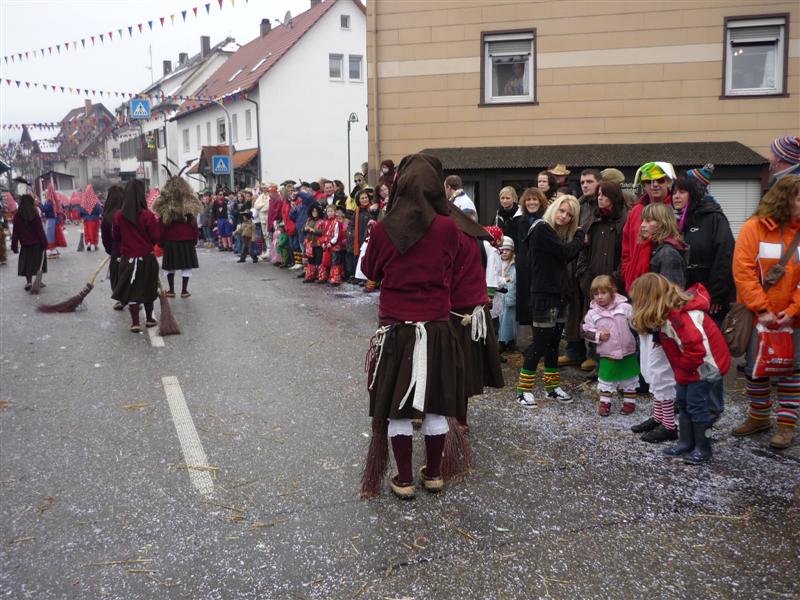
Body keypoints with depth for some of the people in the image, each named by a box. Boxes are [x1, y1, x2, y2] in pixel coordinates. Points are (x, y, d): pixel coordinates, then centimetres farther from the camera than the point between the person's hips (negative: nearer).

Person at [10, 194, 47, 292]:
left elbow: (15, 232, -2)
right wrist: (44, 243, -2)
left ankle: (29, 281, 3)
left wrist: (14, 245, 4)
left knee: (27, 264, 9)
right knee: (38, 262, 11)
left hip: (25, 245, 1)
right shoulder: (35, 215, -11)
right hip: (37, 244, -1)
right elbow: (40, 230, -9)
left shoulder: (17, 216, -6)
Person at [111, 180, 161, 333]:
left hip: (127, 258, 2)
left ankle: (135, 322, 5)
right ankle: (149, 319, 27)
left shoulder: (118, 216, -7)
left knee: (132, 290, 8)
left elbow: (115, 237, 6)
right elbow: (157, 238, -11)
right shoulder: (148, 215, -16)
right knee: (148, 289, 15)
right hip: (147, 258, -1)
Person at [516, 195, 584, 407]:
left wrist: (578, 238, 0)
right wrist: (580, 235, -1)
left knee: (553, 343, 14)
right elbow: (565, 252, -16)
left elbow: (569, 256, 11)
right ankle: (524, 390, 2)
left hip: (559, 295, 9)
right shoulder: (542, 229, -13)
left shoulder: (559, 233, 15)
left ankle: (552, 387, 23)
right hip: (544, 296, -9)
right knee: (540, 343, -6)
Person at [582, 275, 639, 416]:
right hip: (607, 354, 0)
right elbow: (585, 331, 0)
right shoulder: (592, 313, -5)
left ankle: (629, 402, 28)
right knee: (605, 380, 8)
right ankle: (604, 403, 22)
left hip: (628, 352, 0)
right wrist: (599, 336, -13)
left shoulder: (625, 307, -9)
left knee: (629, 379, 13)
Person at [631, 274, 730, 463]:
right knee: (683, 402, 14)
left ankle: (703, 448, 12)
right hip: (690, 367, 9)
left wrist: (682, 373, -17)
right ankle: (686, 443, 25)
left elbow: (696, 348, -31)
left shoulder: (680, 316, -29)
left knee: (697, 404, -1)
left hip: (706, 364, -9)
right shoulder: (667, 314, 0)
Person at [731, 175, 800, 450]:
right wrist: (762, 310, -15)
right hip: (757, 315, -1)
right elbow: (743, 272, -11)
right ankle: (759, 417, 28)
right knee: (754, 368, 11)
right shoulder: (754, 227, -6)